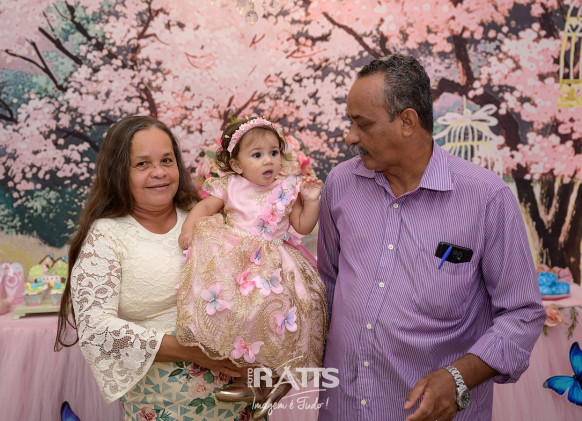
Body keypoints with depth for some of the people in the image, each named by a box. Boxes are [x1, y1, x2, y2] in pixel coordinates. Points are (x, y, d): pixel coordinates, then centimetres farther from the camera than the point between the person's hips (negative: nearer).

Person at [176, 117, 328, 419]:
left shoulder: (288, 189, 7)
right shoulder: (229, 186, 9)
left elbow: (303, 227, 9)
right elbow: (206, 206, 5)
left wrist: (312, 201, -4)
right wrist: (189, 225, -13)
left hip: (271, 261, 0)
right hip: (234, 256, 1)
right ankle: (254, 381, -6)